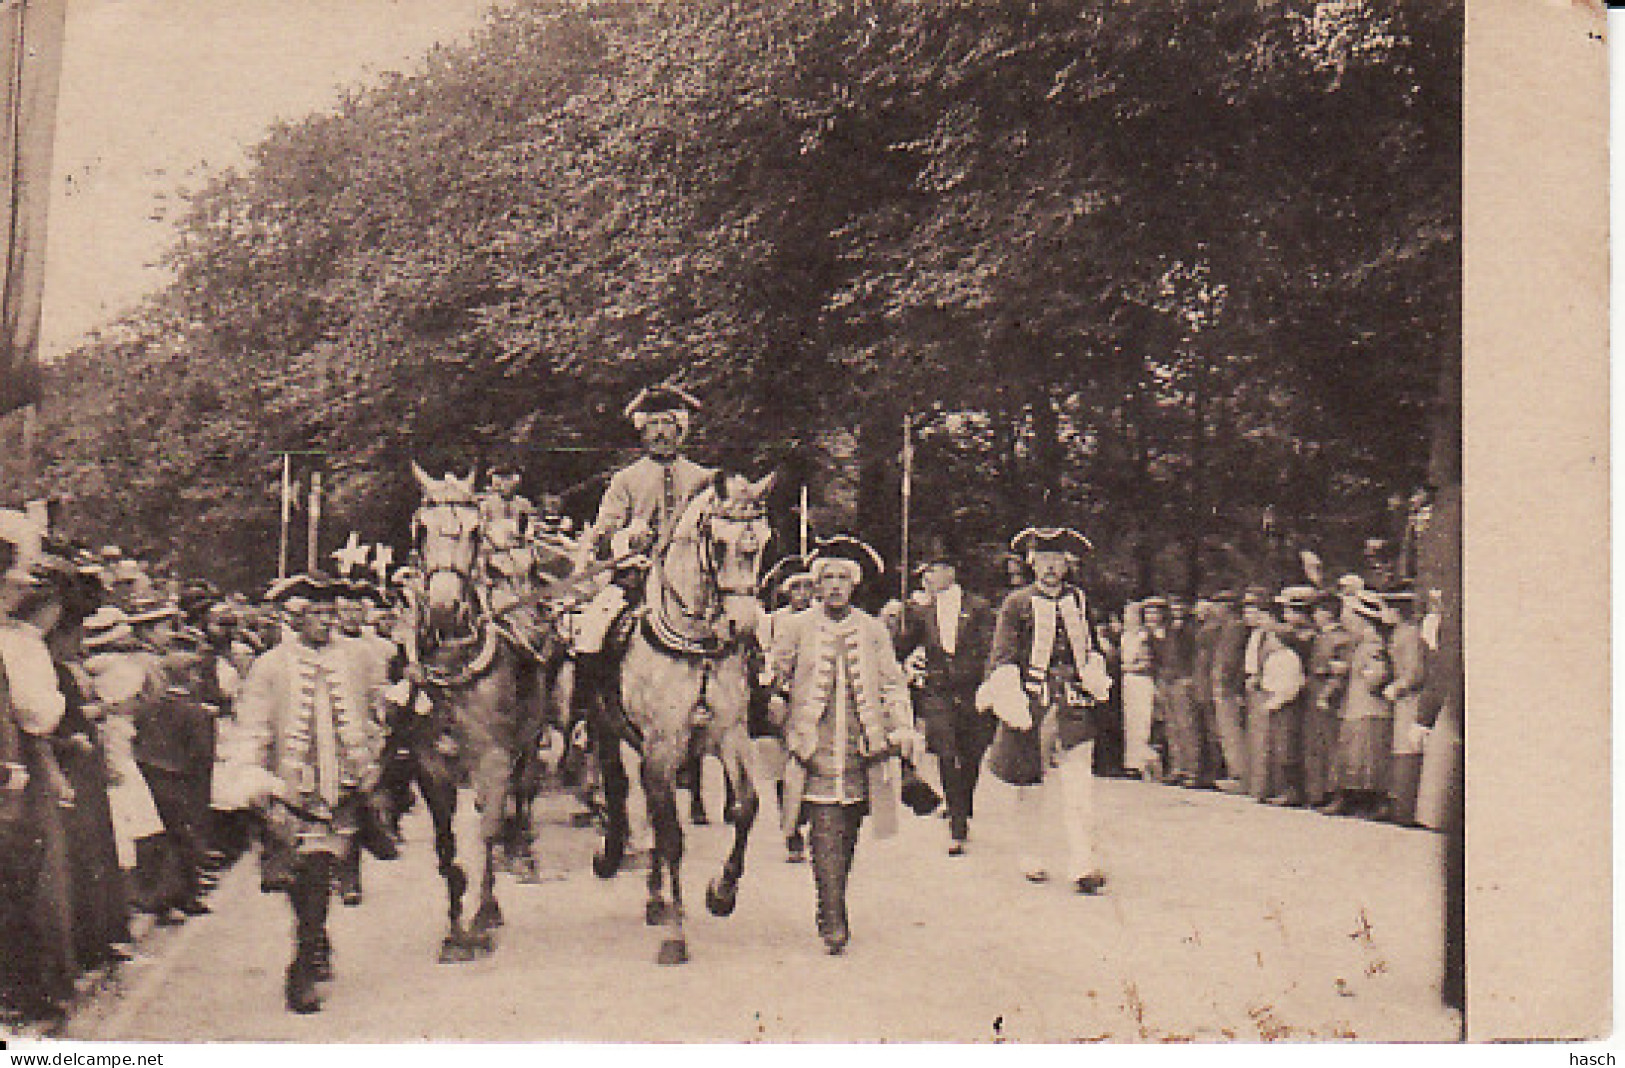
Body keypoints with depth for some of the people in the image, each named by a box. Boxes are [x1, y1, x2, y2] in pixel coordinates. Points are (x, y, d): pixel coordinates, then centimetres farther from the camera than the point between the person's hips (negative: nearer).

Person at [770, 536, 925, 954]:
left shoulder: (873, 630, 9)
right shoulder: (798, 629, 4)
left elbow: (893, 684, 10)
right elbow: (772, 674, 11)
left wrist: (903, 730, 0)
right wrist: (786, 723, 3)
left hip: (862, 749, 2)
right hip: (815, 750, -2)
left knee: (847, 837, 9)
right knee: (825, 835, -10)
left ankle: (834, 909, 26)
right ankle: (832, 921, -8)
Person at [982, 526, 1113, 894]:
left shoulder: (1078, 600, 14)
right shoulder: (1018, 603, 2)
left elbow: (1090, 647, 27)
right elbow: (1002, 657, -2)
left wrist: (1095, 670, 10)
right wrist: (1006, 694, -13)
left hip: (1072, 702, 2)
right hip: (1031, 699, -2)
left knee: (1078, 781, -8)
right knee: (1030, 782, 8)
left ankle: (1082, 863, -10)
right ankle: (1029, 855, 24)